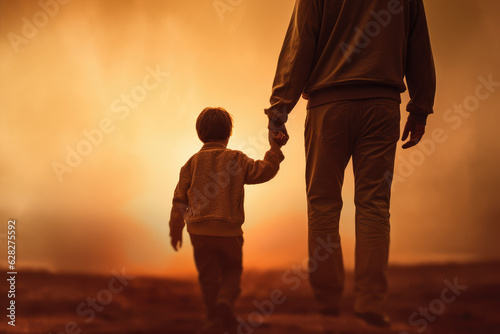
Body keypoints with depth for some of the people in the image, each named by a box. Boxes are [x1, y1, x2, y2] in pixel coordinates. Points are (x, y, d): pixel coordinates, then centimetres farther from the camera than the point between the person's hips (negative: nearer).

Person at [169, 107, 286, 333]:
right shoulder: (237, 159, 0)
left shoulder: (192, 163, 3)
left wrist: (176, 229, 14)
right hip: (229, 231, -1)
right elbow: (265, 171, -3)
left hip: (199, 231, 1)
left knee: (209, 277, 11)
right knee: (231, 273, 12)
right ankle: (225, 303, -14)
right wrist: (274, 149, 10)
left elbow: (180, 198, 5)